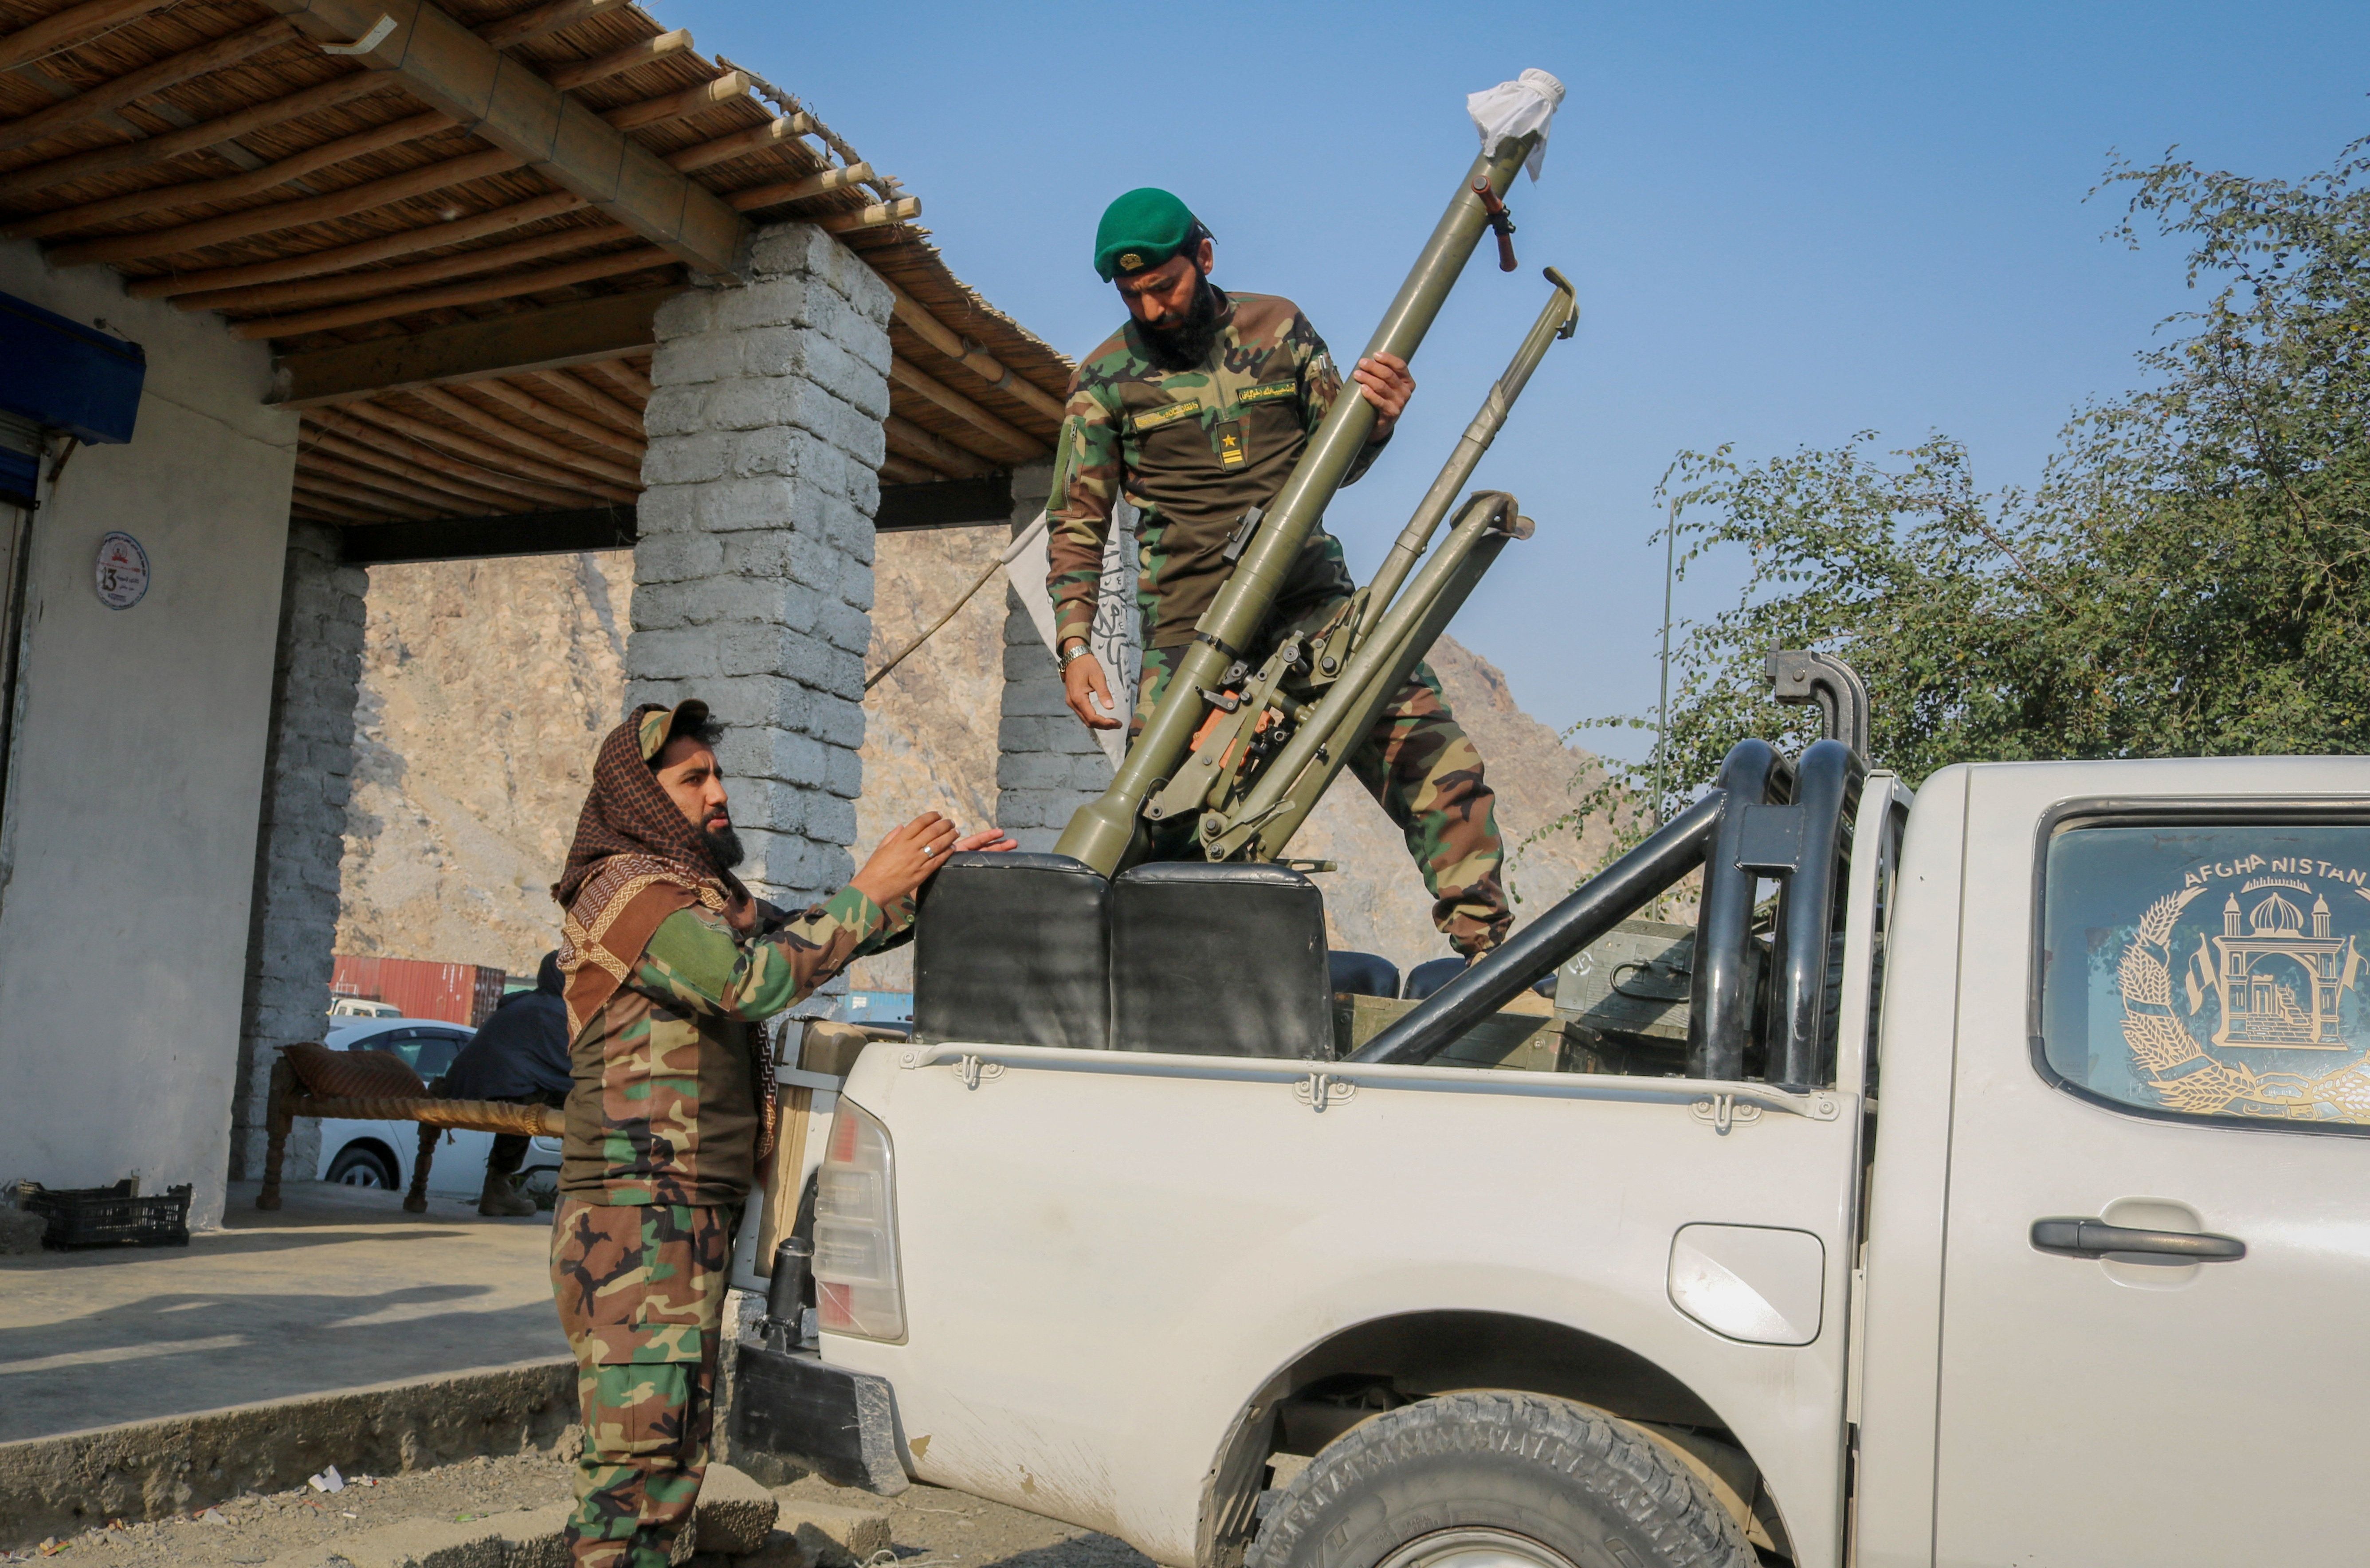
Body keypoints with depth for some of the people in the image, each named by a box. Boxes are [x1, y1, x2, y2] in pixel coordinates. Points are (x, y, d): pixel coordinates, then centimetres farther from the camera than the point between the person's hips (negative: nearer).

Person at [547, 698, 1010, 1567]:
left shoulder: (707, 898, 20)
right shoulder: (626, 888, -11)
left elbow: (806, 938, 20)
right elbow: (753, 980, -23)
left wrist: (931, 881, 8)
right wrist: (867, 893, -17)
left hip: (692, 1225, 10)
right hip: (638, 1226, -10)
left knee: (672, 1455, 12)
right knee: (641, 1456, -9)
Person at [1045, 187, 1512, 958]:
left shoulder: (1278, 326, 10)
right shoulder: (1106, 379, 6)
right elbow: (1076, 523, 8)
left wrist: (1374, 419, -10)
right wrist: (1074, 646, -5)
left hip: (1310, 595, 1)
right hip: (1187, 622, -1)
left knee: (1432, 751, -13)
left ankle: (1486, 946, -9)